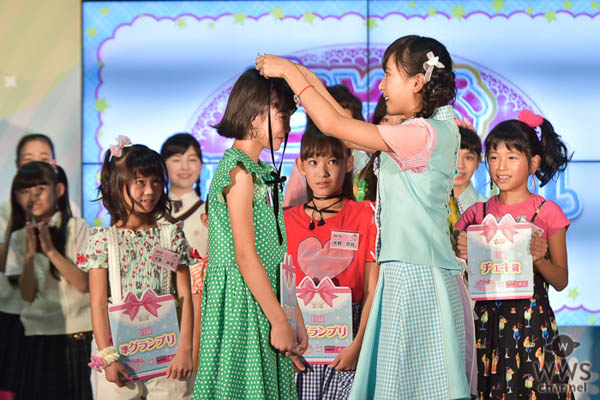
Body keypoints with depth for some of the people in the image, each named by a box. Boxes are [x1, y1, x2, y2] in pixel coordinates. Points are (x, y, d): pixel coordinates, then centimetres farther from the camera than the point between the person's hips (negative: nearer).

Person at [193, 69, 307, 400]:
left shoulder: (261, 173, 16)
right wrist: (279, 320, -16)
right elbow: (245, 256, -17)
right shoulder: (239, 170, -12)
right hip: (242, 303, -9)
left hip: (264, 300, 9)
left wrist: (295, 317, 13)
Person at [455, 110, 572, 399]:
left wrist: (540, 259, -17)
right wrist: (458, 253, -11)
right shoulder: (477, 213, 7)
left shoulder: (547, 213, 0)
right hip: (487, 319, 2)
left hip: (532, 322, -2)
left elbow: (561, 281, 0)